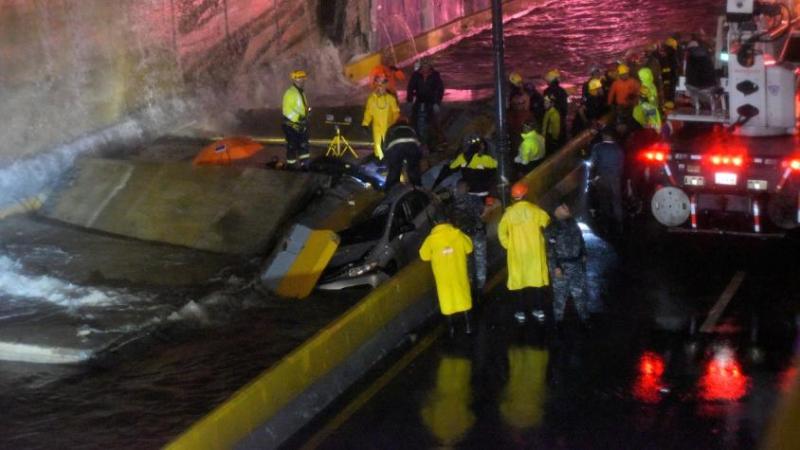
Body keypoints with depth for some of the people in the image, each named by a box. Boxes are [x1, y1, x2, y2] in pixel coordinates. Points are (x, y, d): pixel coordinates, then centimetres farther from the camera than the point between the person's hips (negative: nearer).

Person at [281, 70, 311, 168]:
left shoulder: (301, 93, 14)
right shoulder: (290, 93, -18)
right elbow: (287, 110, -23)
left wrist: (305, 119, 18)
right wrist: (298, 117, -28)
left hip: (300, 124, 9)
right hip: (291, 124, -9)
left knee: (304, 145, 12)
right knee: (292, 146, -1)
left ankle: (305, 163, 19)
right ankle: (292, 165, 7)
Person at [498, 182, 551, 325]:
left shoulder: (509, 212, -7)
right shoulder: (535, 210, -8)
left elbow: (502, 233, -5)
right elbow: (547, 225, -8)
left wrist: (509, 246, 6)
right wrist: (542, 241, 5)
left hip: (517, 252, 0)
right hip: (535, 251, 0)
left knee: (519, 280, 8)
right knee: (537, 279, 11)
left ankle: (521, 313, 11)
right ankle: (539, 310, 15)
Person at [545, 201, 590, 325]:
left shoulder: (573, 222, 7)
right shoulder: (552, 228, -15)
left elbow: (580, 239, 18)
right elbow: (550, 249, -17)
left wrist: (583, 255, 18)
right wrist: (555, 267, -20)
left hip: (577, 263, 6)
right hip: (562, 265, -6)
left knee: (580, 291, 16)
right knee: (560, 294, 4)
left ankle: (584, 317, 29)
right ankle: (558, 319, 17)